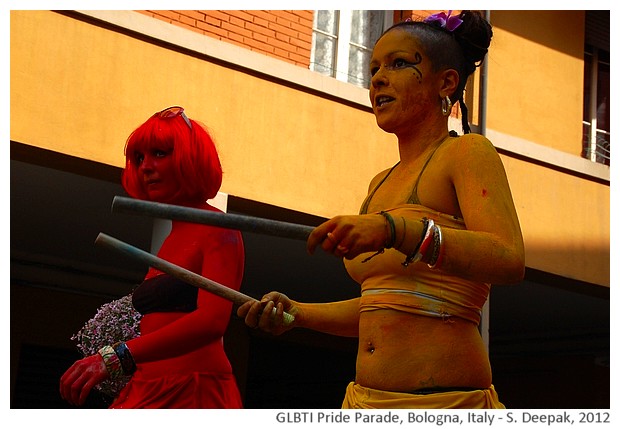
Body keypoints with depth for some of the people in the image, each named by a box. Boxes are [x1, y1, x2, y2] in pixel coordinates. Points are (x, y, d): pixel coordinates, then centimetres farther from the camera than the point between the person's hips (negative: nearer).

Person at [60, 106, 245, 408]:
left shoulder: (217, 231, -5)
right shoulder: (171, 241, 18)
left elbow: (212, 320, -21)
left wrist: (116, 357, -28)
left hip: (193, 393, -6)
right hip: (149, 392, 6)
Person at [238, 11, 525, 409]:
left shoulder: (466, 153, -4)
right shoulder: (381, 184, 17)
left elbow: (509, 260, -22)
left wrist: (394, 229, -33)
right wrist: (296, 312, 8)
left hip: (443, 401, -7)